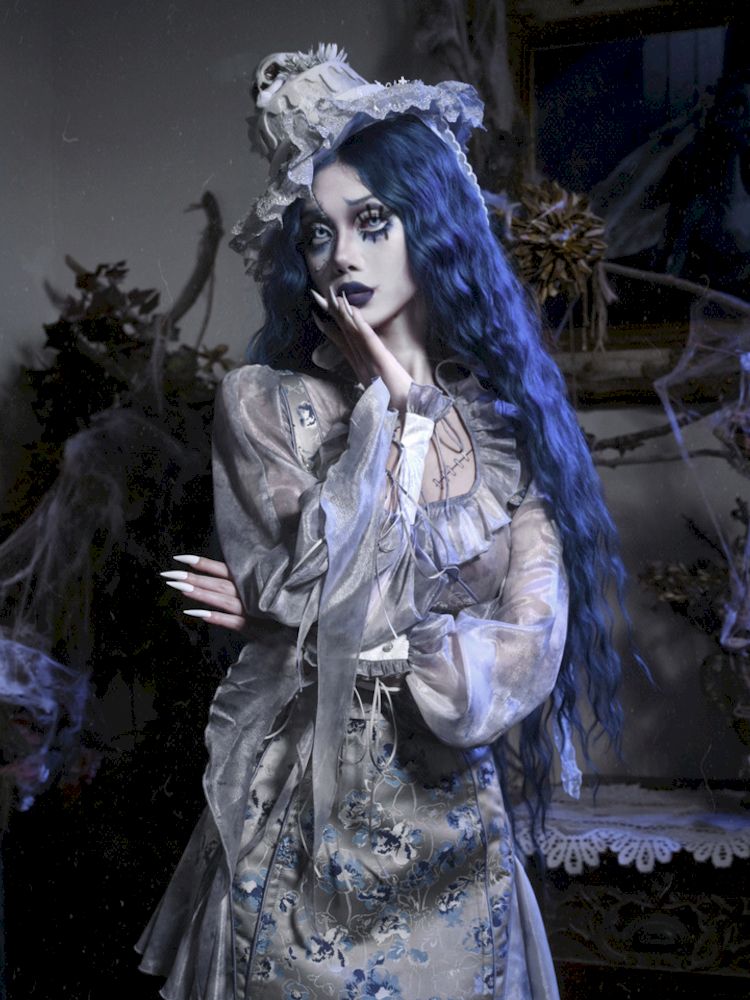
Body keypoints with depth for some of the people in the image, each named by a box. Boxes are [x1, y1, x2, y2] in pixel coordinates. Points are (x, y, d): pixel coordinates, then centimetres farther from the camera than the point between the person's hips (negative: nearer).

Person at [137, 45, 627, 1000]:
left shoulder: (508, 414, -2)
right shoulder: (262, 402, -6)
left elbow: (529, 650, -11)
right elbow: (318, 594, -18)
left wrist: (324, 625, -15)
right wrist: (387, 409, -14)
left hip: (451, 838, 2)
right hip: (300, 836, -1)